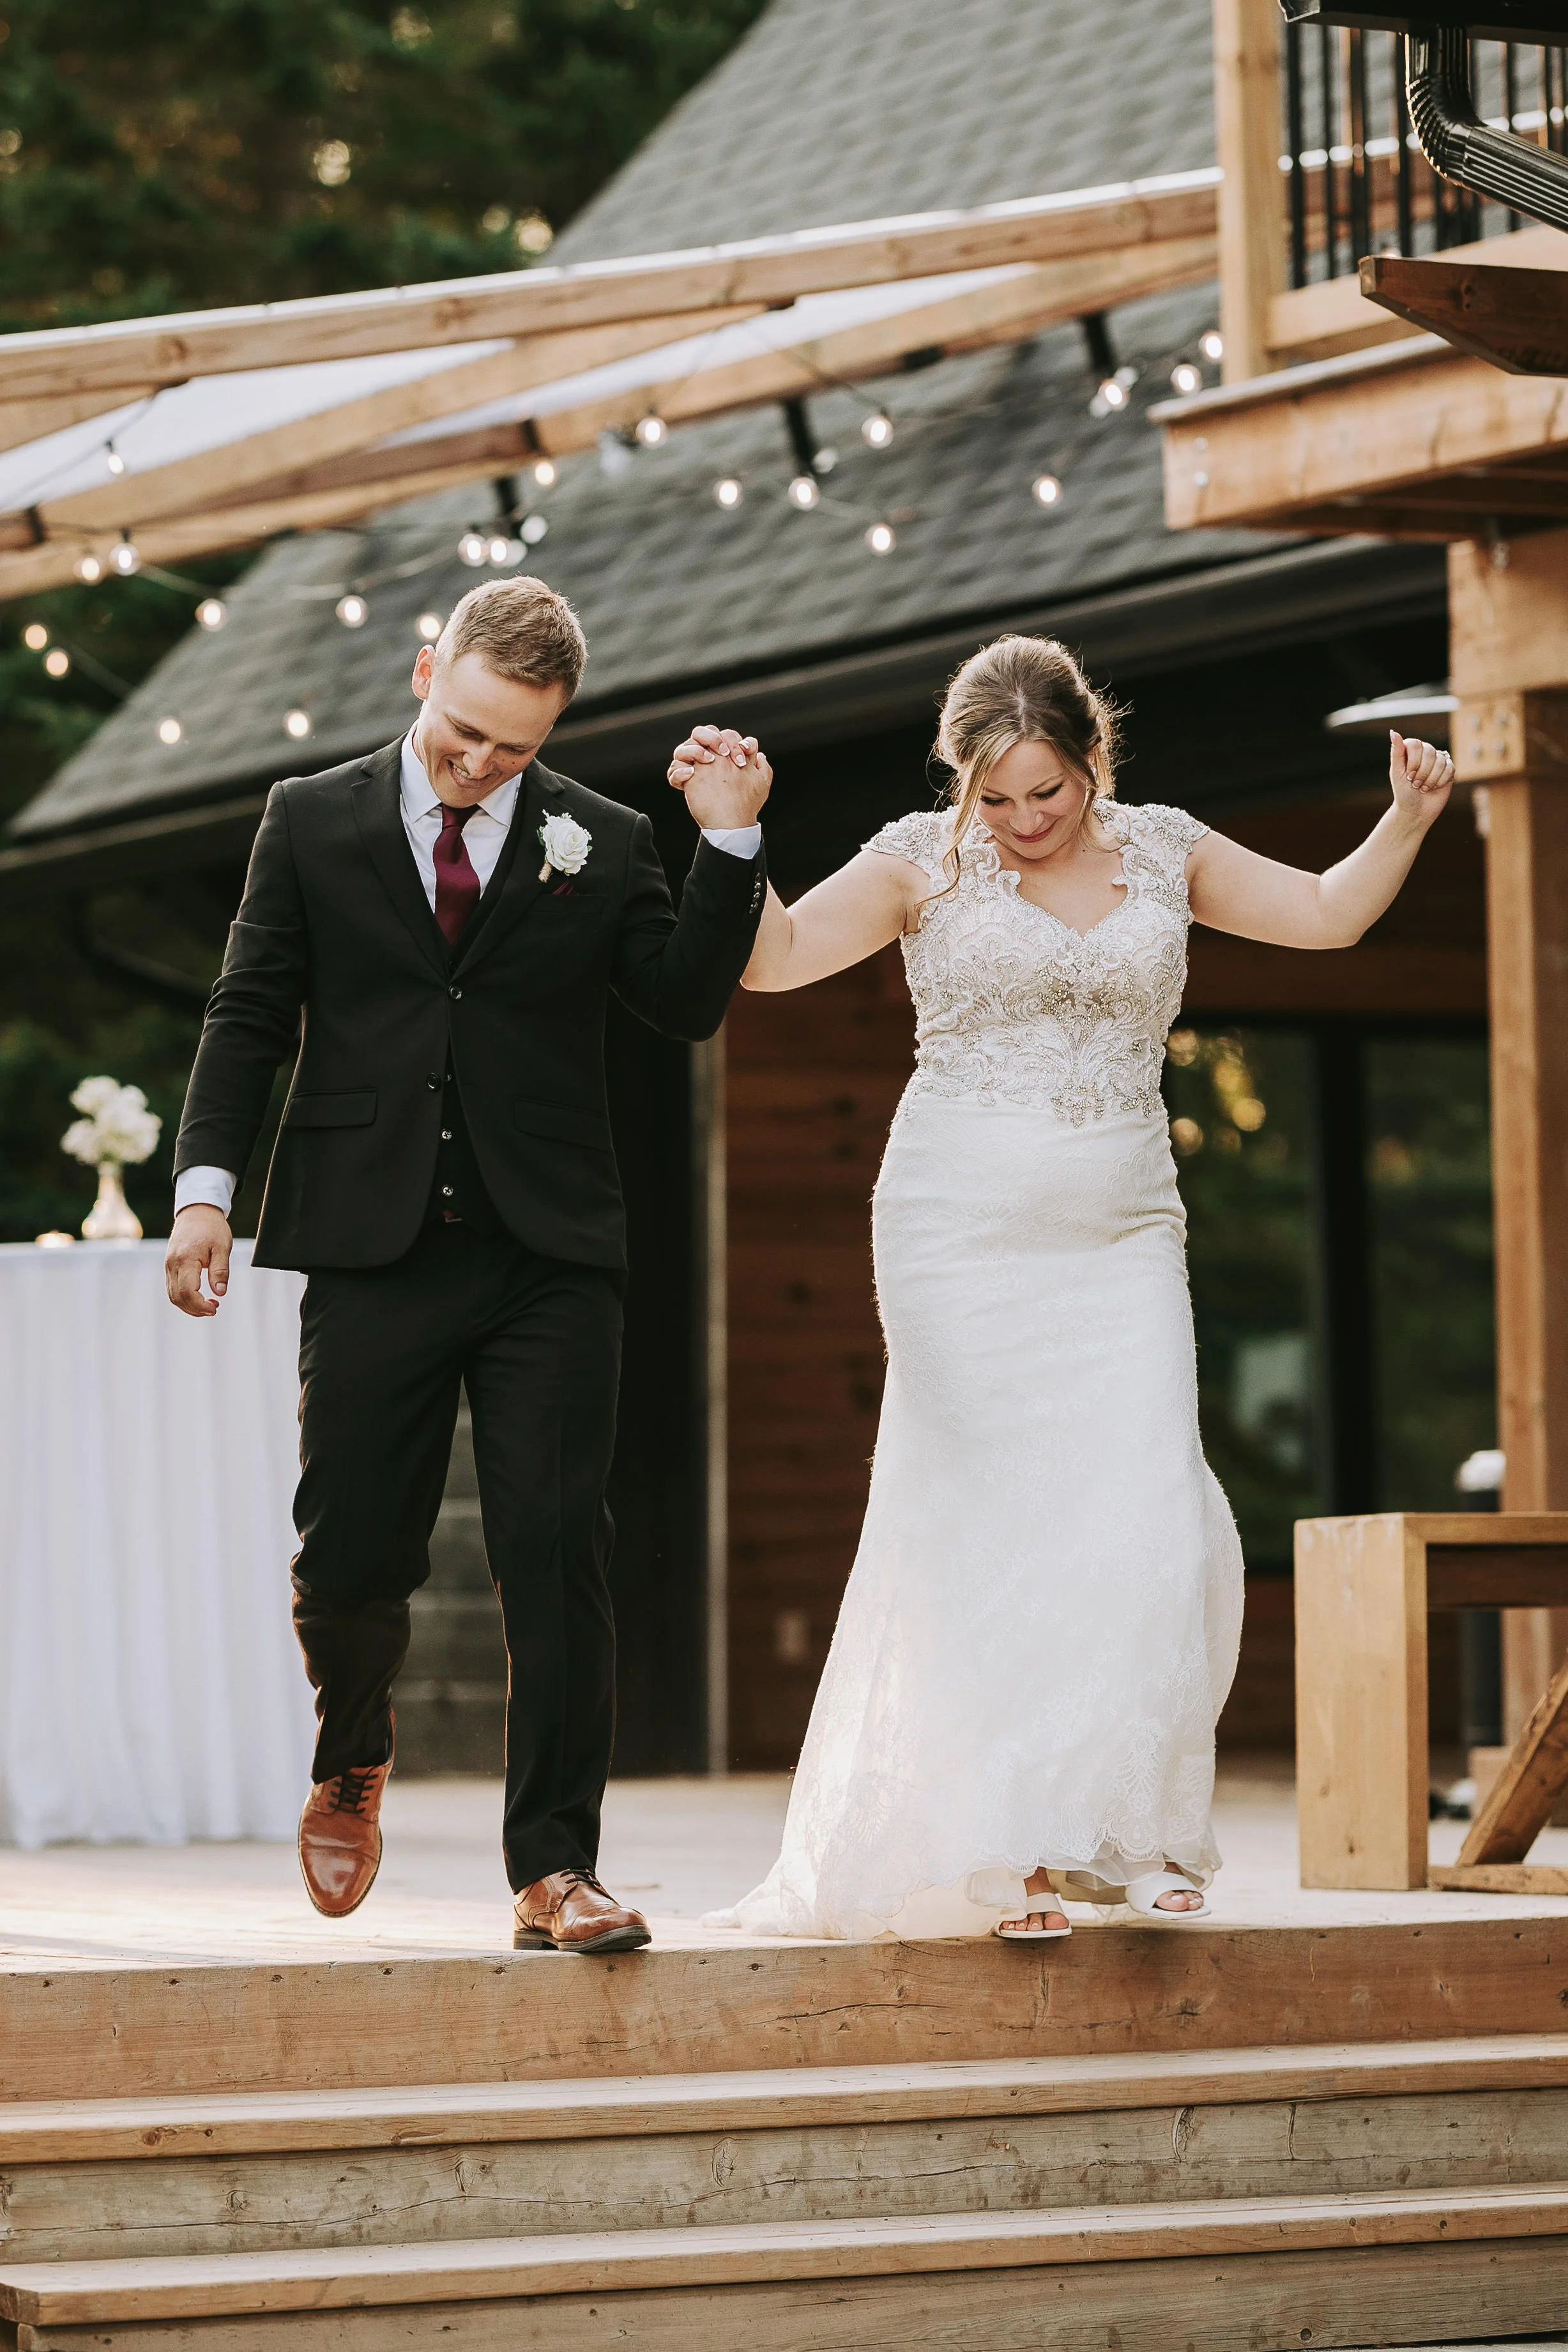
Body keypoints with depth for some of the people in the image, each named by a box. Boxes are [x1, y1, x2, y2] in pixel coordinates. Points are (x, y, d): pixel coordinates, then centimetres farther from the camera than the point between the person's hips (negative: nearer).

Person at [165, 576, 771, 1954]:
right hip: (373, 1253, 0)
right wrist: (207, 1181, -3)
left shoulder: (602, 844, 8)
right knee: (350, 1556, 3)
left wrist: (730, 846, -9)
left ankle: (554, 1869, -4)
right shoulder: (313, 822, 8)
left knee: (556, 1552, -7)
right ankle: (355, 1762, 35)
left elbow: (688, 1005, 1)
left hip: (551, 1257, 0)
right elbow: (251, 1013, 8)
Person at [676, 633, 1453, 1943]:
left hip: (1122, 1240, 3)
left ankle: (1128, 1829, 5)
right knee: (992, 1528, -6)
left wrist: (1406, 823, -6)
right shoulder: (925, 863, 0)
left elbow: (1328, 914, 11)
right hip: (963, 1234, -2)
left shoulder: (1165, 853, 9)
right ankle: (1006, 1849, 0)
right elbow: (773, 957, -9)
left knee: (1148, 1519, -9)